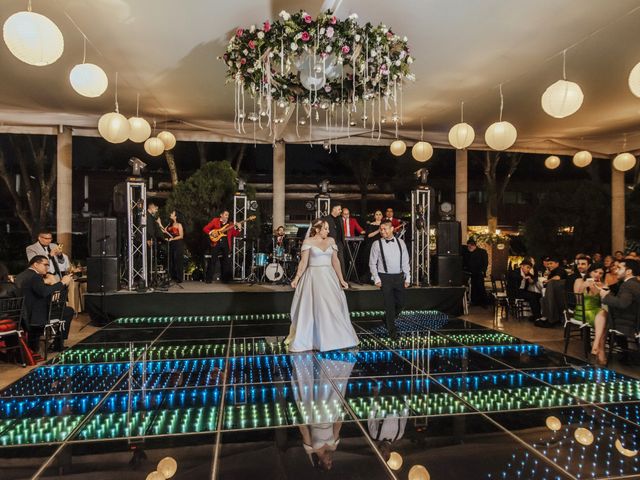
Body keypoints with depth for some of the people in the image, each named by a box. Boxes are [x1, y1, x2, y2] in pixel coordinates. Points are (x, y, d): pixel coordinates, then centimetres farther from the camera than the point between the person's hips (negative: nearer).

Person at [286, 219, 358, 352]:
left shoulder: (331, 240, 7)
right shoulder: (308, 241, -4)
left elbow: (335, 261, 7)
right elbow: (303, 262, -6)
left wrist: (341, 279, 4)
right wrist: (296, 278, -15)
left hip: (329, 277, 4)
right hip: (313, 277, -4)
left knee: (333, 307, 6)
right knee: (312, 308, 1)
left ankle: (332, 338, 22)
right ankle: (305, 339, 14)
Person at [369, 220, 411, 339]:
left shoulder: (400, 242, 5)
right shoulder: (377, 244, -4)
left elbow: (405, 261, 9)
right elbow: (372, 263, -2)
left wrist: (407, 278, 5)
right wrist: (377, 279, -9)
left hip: (399, 276, 3)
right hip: (385, 277, -3)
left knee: (401, 303, 10)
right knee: (389, 304, 0)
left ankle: (388, 319, 36)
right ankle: (392, 330, 15)